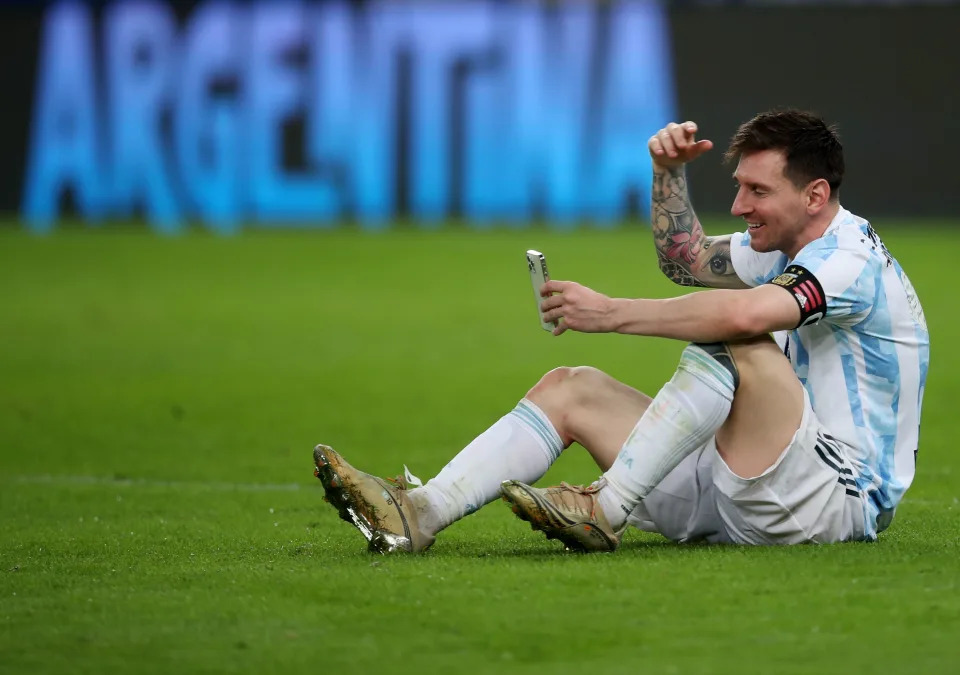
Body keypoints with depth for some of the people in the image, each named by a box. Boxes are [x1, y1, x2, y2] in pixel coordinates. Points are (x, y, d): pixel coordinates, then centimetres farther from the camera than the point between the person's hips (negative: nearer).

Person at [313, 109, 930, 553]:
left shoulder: (853, 261, -18)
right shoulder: (785, 249, 15)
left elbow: (743, 313, -37)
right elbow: (687, 259, 30)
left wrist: (612, 313, -28)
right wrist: (669, 173, 12)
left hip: (838, 497, -10)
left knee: (738, 344, -33)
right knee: (571, 388, 3)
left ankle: (603, 512, -31)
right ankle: (420, 515, -16)